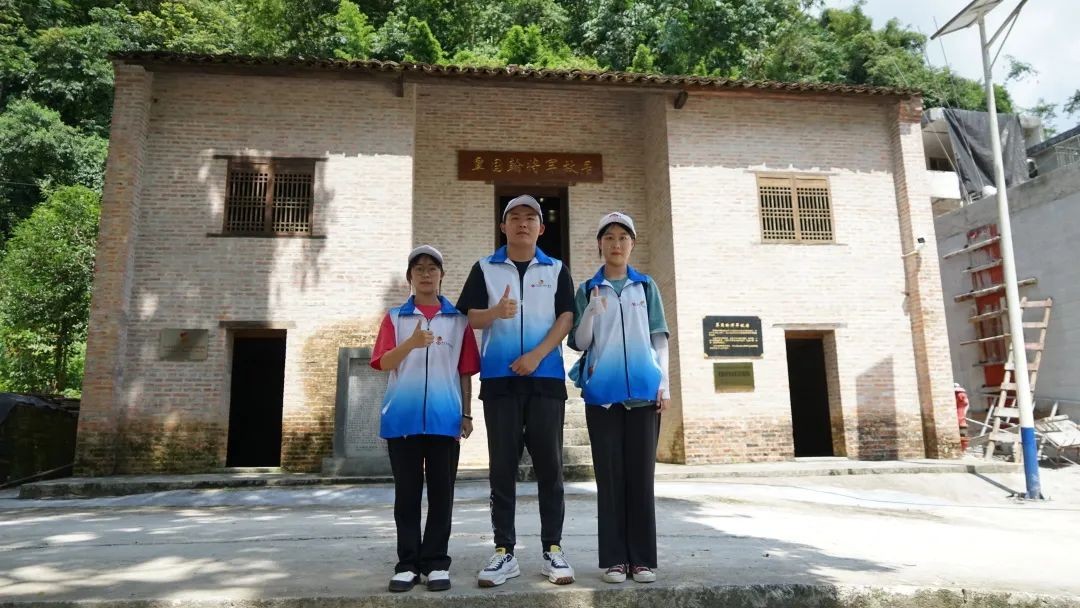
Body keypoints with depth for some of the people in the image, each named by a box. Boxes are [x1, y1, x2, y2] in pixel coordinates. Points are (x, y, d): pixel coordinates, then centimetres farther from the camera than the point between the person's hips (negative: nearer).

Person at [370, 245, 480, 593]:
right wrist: (411, 343, -20)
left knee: (441, 493, 4)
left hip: (445, 418, 0)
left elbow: (465, 371, 10)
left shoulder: (459, 319, 10)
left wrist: (466, 413, 6)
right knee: (407, 493, 6)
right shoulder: (394, 317, 9)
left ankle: (436, 563, 14)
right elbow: (382, 363, -2)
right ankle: (407, 563, 15)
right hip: (402, 418, 0)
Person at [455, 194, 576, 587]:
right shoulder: (484, 269, 11)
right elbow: (470, 318, 4)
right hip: (499, 379, 0)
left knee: (549, 465, 2)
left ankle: (552, 550, 11)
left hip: (546, 378, 0)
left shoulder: (557, 270, 11)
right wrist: (495, 312, -19)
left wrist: (536, 355, -12)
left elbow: (566, 318, 2)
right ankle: (504, 552, 11)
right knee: (502, 467, 3)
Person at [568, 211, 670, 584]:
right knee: (609, 476, 2)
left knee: (641, 475, 3)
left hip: (644, 390, 1)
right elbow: (579, 342, 2)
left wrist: (664, 382, 1)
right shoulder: (587, 290, 7)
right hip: (602, 392, -1)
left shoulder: (647, 287, 11)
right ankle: (614, 558, 9)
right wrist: (592, 311, -15)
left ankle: (643, 558, 11)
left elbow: (659, 338, 10)